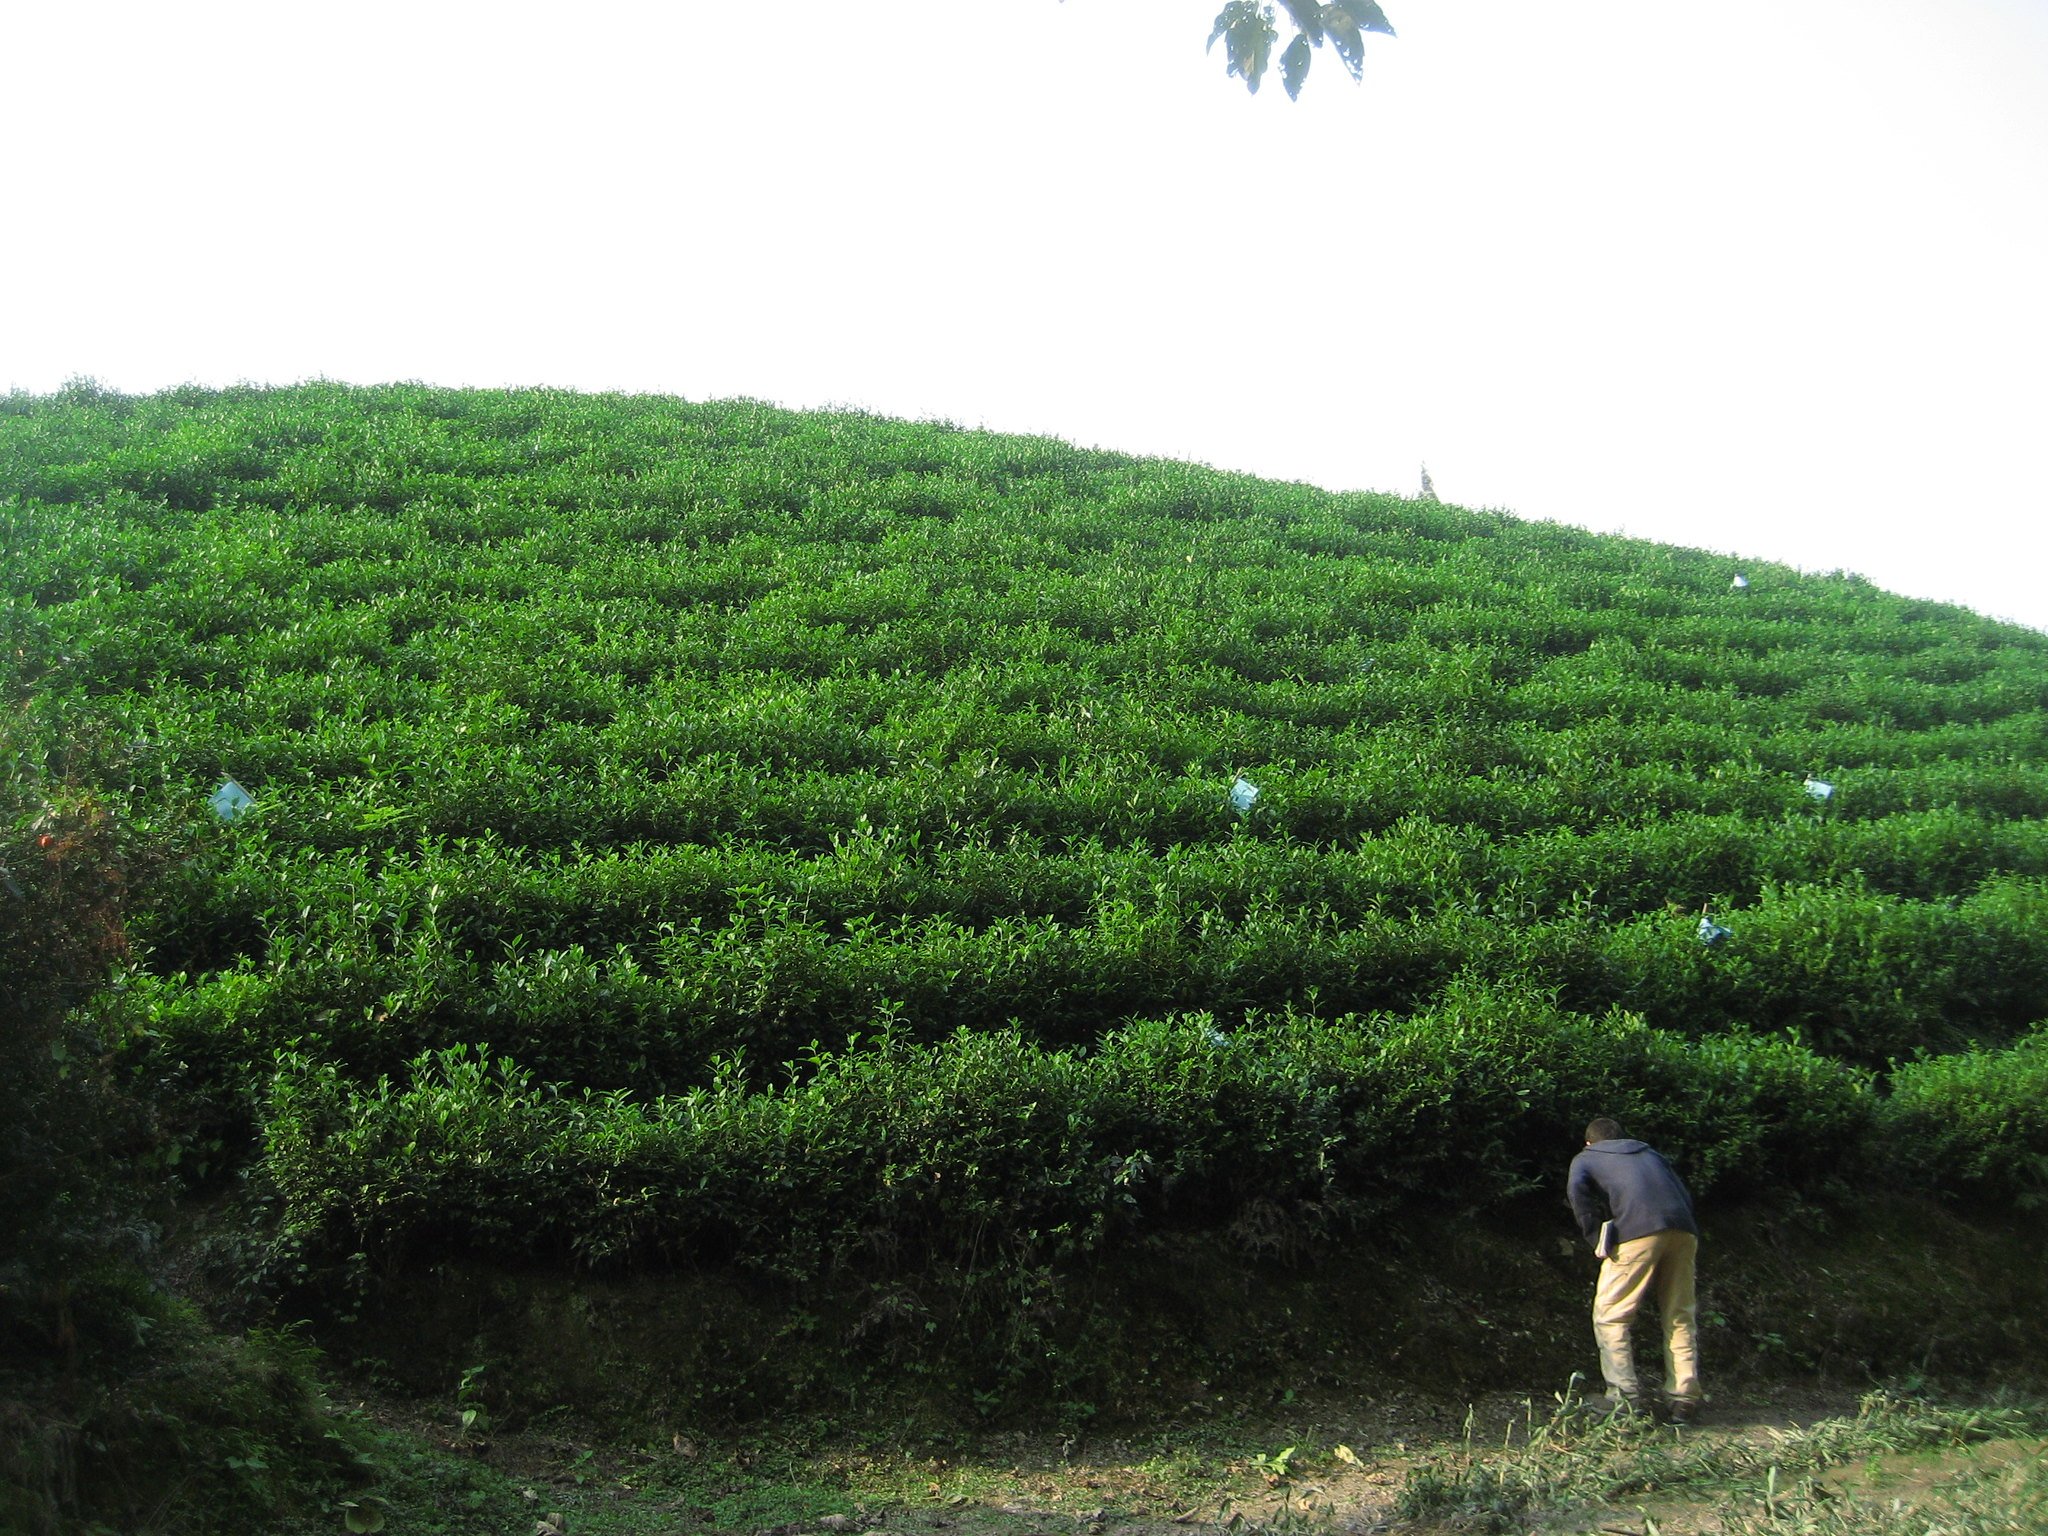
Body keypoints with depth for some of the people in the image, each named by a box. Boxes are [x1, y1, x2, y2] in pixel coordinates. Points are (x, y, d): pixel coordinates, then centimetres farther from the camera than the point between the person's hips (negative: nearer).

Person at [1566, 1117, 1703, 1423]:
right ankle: (1685, 1398, 7)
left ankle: (1625, 1397, -5)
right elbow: (1684, 1193, 25)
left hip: (1637, 1232, -4)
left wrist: (1595, 1236, 3)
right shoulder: (1648, 1152, 35)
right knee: (1679, 1318, 13)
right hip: (1683, 1231, 5)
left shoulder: (1586, 1158, 22)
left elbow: (1577, 1188, -1)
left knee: (1610, 1317, 3)